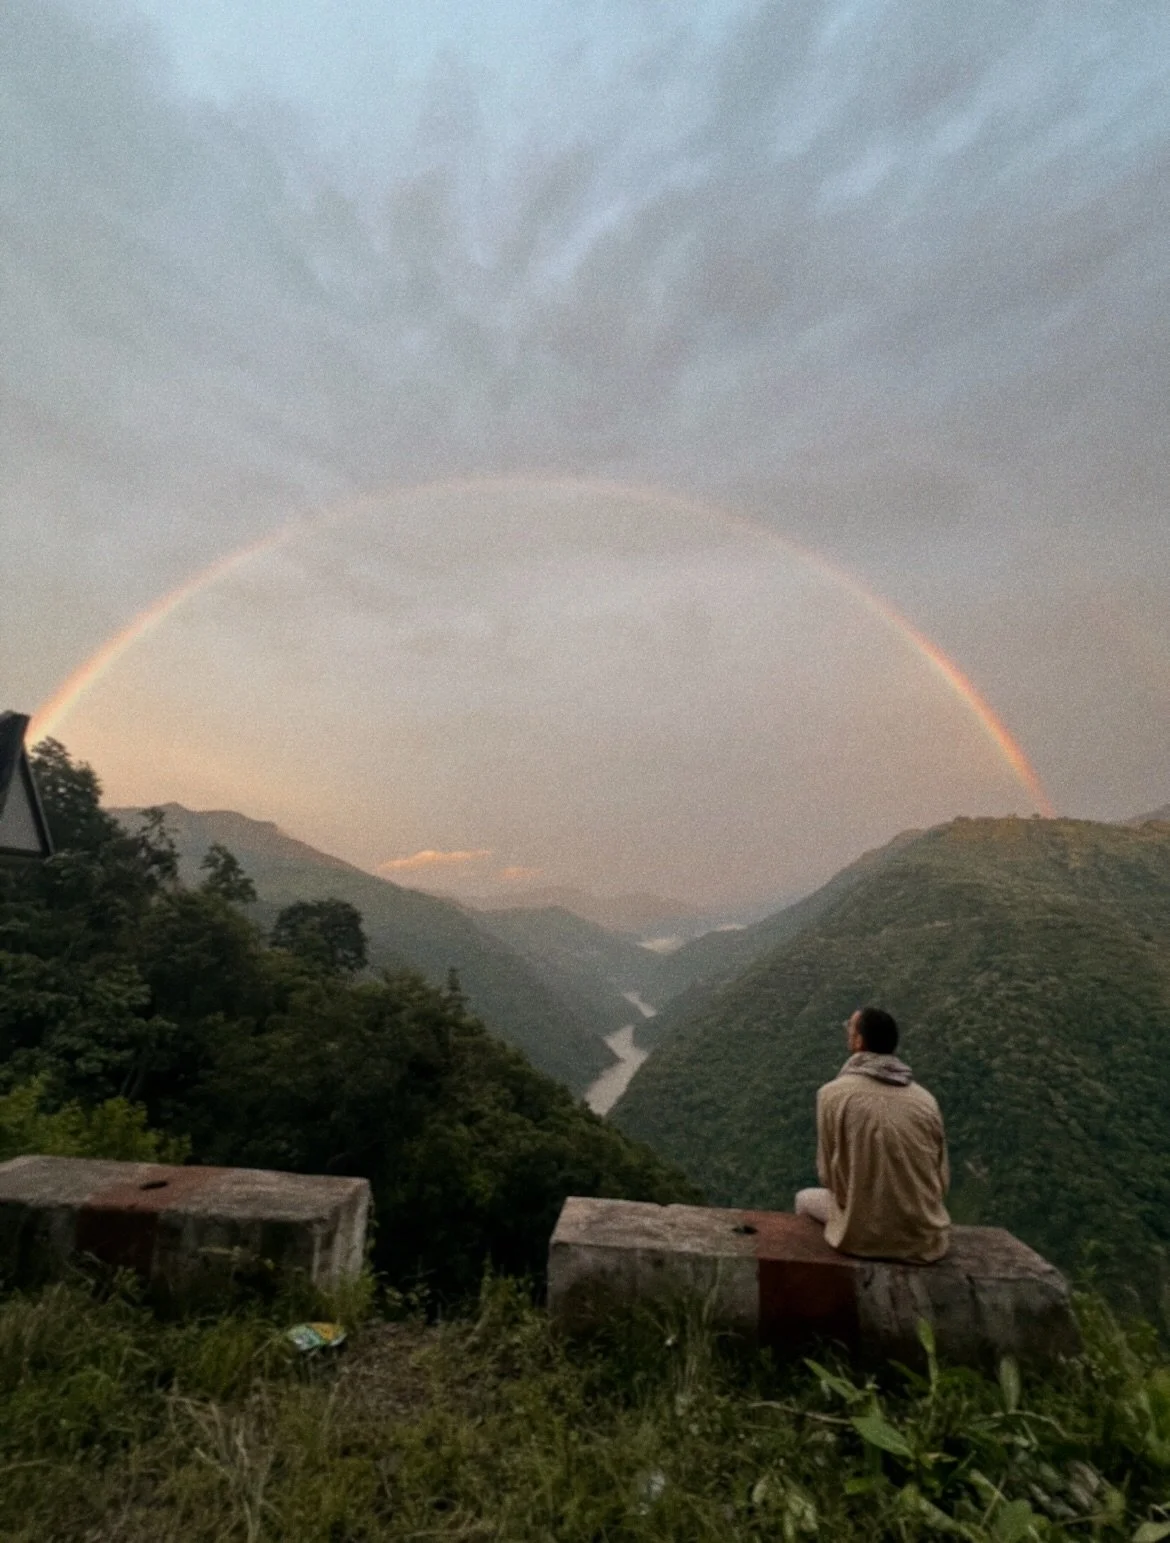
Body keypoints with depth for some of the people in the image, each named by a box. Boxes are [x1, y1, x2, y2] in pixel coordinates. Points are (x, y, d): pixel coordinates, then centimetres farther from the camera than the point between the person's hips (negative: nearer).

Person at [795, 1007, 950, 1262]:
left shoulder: (833, 1093, -11)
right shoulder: (925, 1099, -2)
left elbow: (828, 1174, -4)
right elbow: (942, 1181, 5)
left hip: (863, 1235, -3)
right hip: (926, 1239, 3)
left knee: (805, 1199, 26)